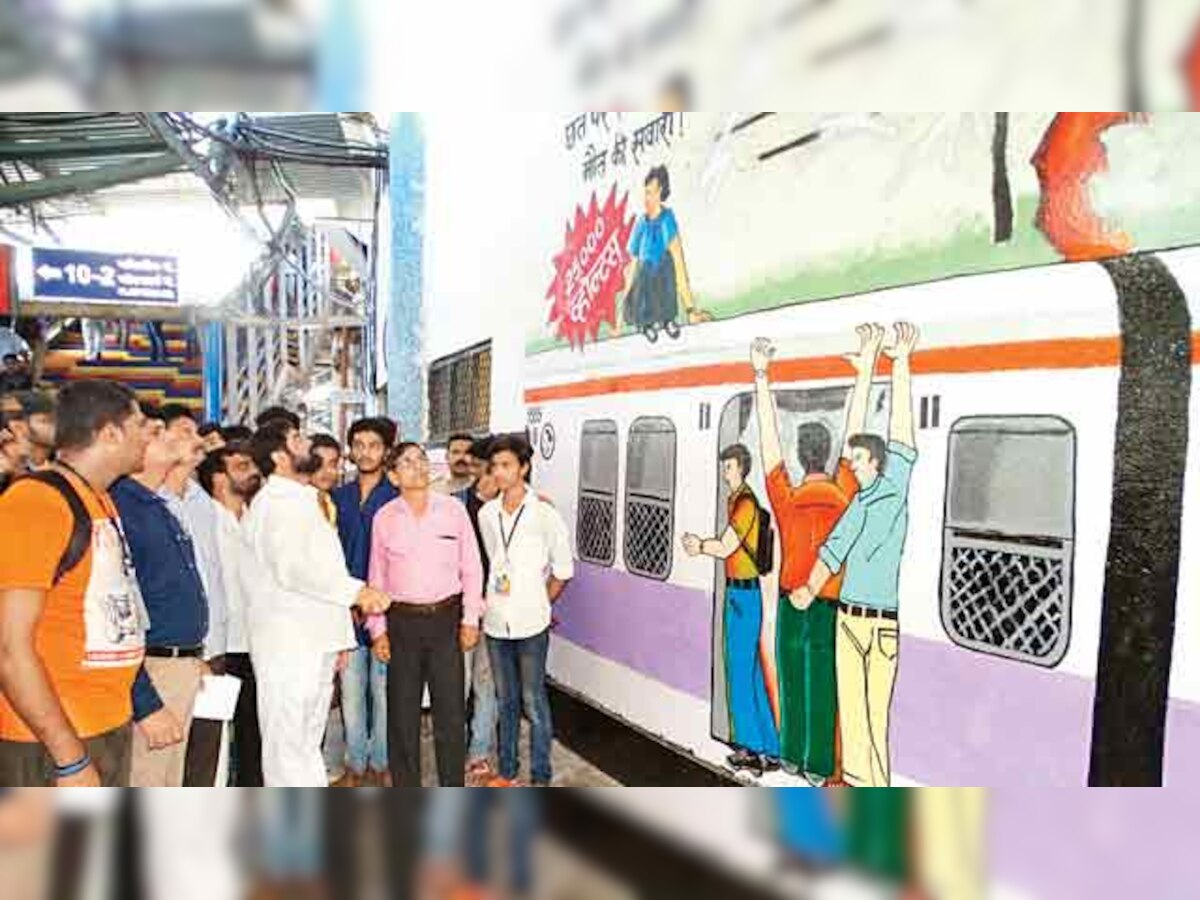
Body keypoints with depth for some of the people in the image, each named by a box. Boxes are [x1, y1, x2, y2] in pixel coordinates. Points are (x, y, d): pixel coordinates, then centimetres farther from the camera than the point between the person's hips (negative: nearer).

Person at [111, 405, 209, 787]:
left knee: (168, 803, 19)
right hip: (149, 673, -9)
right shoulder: (118, 505, -17)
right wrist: (146, 704, -23)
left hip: (183, 667, 9)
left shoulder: (161, 508, 13)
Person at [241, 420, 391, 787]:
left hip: (316, 640, 10)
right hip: (287, 644, -10)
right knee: (288, 745, -4)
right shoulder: (274, 503, -12)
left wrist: (340, 637, 19)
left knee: (307, 741, 17)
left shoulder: (305, 500, 19)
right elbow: (292, 568, -26)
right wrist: (356, 591, -28)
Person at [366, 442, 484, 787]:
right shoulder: (384, 517, 2)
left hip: (446, 617, -1)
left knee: (451, 709, 4)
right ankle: (405, 789, 23)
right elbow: (377, 576, 7)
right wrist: (378, 629, 3)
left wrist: (470, 619, -1)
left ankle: (453, 792, 19)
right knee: (402, 710, 7)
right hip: (401, 620, 1)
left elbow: (471, 567, 3)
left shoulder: (453, 509, -1)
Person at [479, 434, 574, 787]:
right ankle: (506, 771, 27)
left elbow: (563, 570, 0)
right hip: (495, 623, 4)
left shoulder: (544, 514, -9)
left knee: (534, 701, 1)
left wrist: (538, 606, 5)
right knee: (506, 700, 15)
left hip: (531, 625, -4)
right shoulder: (486, 514, 3)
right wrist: (486, 605, 8)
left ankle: (541, 778, 13)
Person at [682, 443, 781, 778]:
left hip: (745, 592, -10)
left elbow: (725, 548, -18)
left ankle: (763, 749, 5)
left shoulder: (746, 503, -16)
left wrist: (700, 546, -3)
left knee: (743, 669, -4)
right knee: (743, 668, 14)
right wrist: (701, 544, 1)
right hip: (737, 590, 10)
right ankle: (750, 743, 24)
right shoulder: (736, 500, 13)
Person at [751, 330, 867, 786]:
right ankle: (818, 766, 14)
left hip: (791, 605, 1)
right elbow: (855, 431, -10)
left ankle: (793, 756, 24)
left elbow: (769, 435, -10)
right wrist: (865, 367, -9)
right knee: (823, 687, 6)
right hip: (830, 607, -1)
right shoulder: (844, 495, -9)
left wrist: (761, 375, -10)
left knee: (791, 682, 12)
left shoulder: (784, 498, -9)